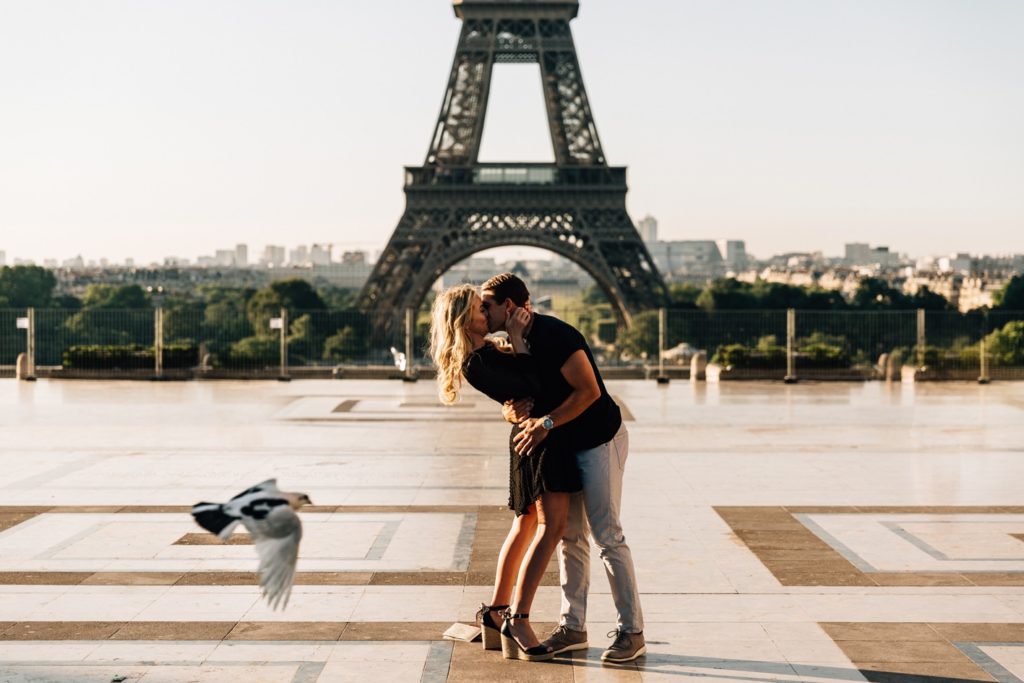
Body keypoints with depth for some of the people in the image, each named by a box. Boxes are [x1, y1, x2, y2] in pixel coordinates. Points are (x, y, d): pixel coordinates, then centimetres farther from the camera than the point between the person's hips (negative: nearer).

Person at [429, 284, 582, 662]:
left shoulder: (487, 348, 10)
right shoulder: (474, 366, -19)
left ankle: (495, 613, 24)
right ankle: (517, 621, -15)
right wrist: (517, 338, -19)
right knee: (551, 527, -16)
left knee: (526, 524, 16)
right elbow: (531, 387, -22)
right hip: (538, 436, -10)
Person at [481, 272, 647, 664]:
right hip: (567, 446, 9)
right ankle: (572, 627, 16)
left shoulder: (554, 336, -21)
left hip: (600, 441, -9)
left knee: (607, 535, -7)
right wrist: (515, 411, -15)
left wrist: (546, 423, -27)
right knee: (569, 536, 10)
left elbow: (589, 391, -25)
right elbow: (509, 405, 8)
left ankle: (631, 633, -1)